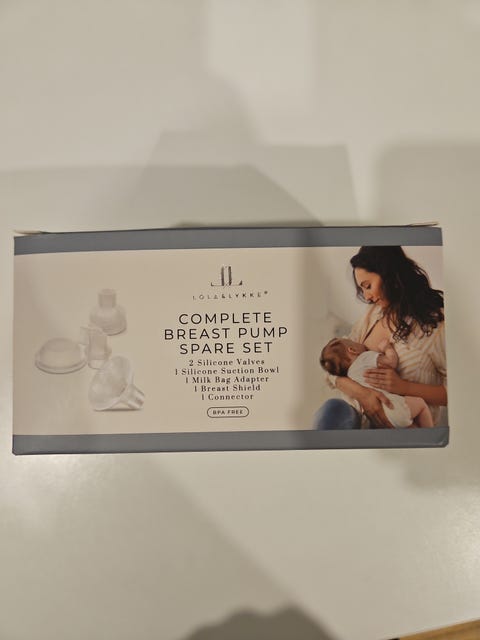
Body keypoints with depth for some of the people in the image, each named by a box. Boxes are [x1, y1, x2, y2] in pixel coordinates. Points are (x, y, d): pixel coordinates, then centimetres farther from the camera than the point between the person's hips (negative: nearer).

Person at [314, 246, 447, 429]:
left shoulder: (435, 322, -6)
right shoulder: (373, 313, 9)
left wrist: (403, 387, -19)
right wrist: (361, 392, -16)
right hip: (360, 415, 4)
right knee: (333, 408, -29)